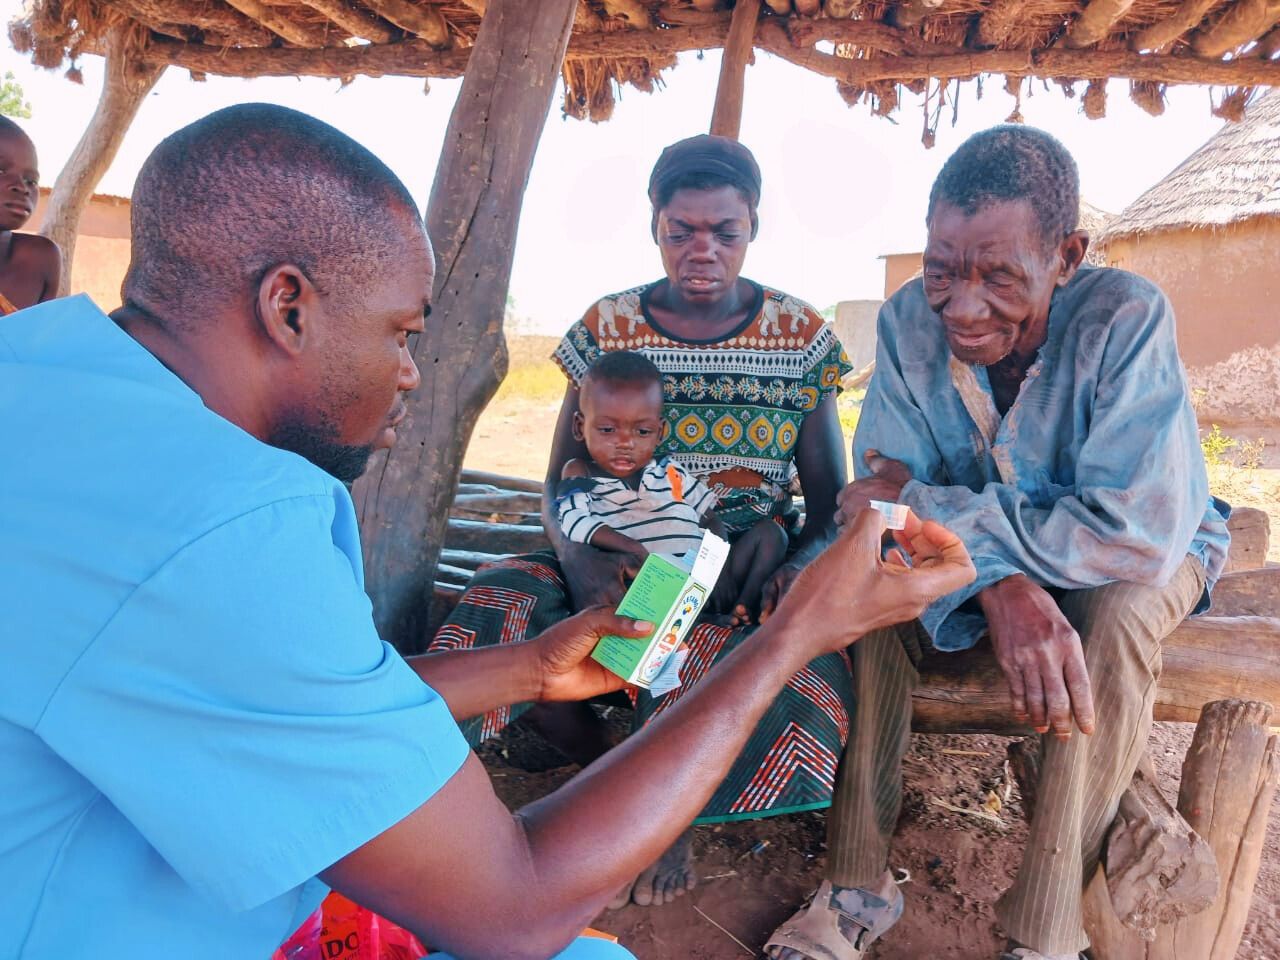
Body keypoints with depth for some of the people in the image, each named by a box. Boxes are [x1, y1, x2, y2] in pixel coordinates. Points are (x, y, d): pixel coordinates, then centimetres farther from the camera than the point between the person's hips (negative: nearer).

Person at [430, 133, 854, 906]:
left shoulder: (802, 337, 2)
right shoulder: (607, 328, 2)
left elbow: (834, 500, 3)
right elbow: (560, 484, 2)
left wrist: (803, 569, -21)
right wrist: (584, 564, -20)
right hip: (623, 567, 1)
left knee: (816, 680, -31)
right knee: (501, 610, -28)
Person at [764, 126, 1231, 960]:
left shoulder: (1127, 319, -30)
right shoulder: (910, 318, -19)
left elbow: (1136, 536, -37)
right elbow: (890, 490, -20)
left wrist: (925, 508, -34)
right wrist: (999, 584, -39)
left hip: (1148, 551, -2)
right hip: (989, 550, 3)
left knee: (1115, 619, -36)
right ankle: (859, 885, -11)